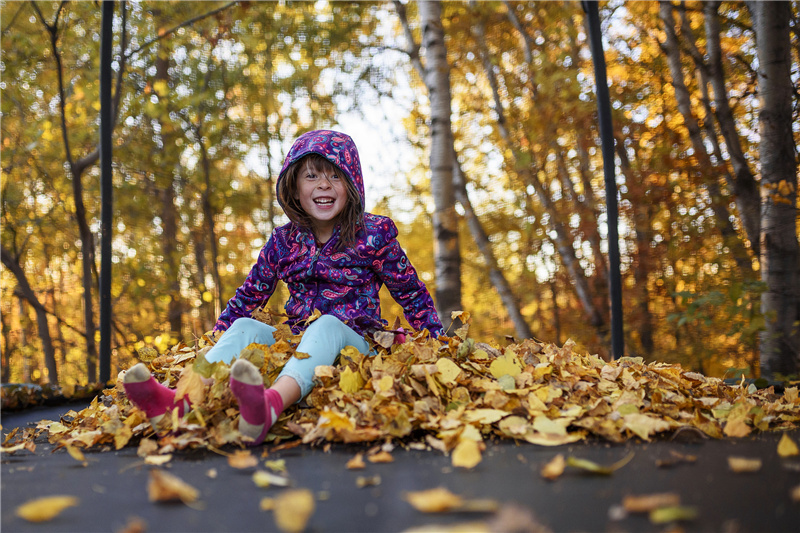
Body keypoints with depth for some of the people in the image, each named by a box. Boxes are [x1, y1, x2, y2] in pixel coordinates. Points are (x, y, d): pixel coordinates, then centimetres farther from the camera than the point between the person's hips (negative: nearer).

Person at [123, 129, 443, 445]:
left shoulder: (374, 234, -1)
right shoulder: (283, 242, 7)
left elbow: (413, 295, 7)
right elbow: (248, 297, 17)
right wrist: (214, 344, 11)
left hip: (354, 341, -3)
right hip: (298, 343, 4)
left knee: (326, 326, -35)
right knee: (244, 327, -19)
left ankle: (271, 404, -65)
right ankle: (182, 400, -46)